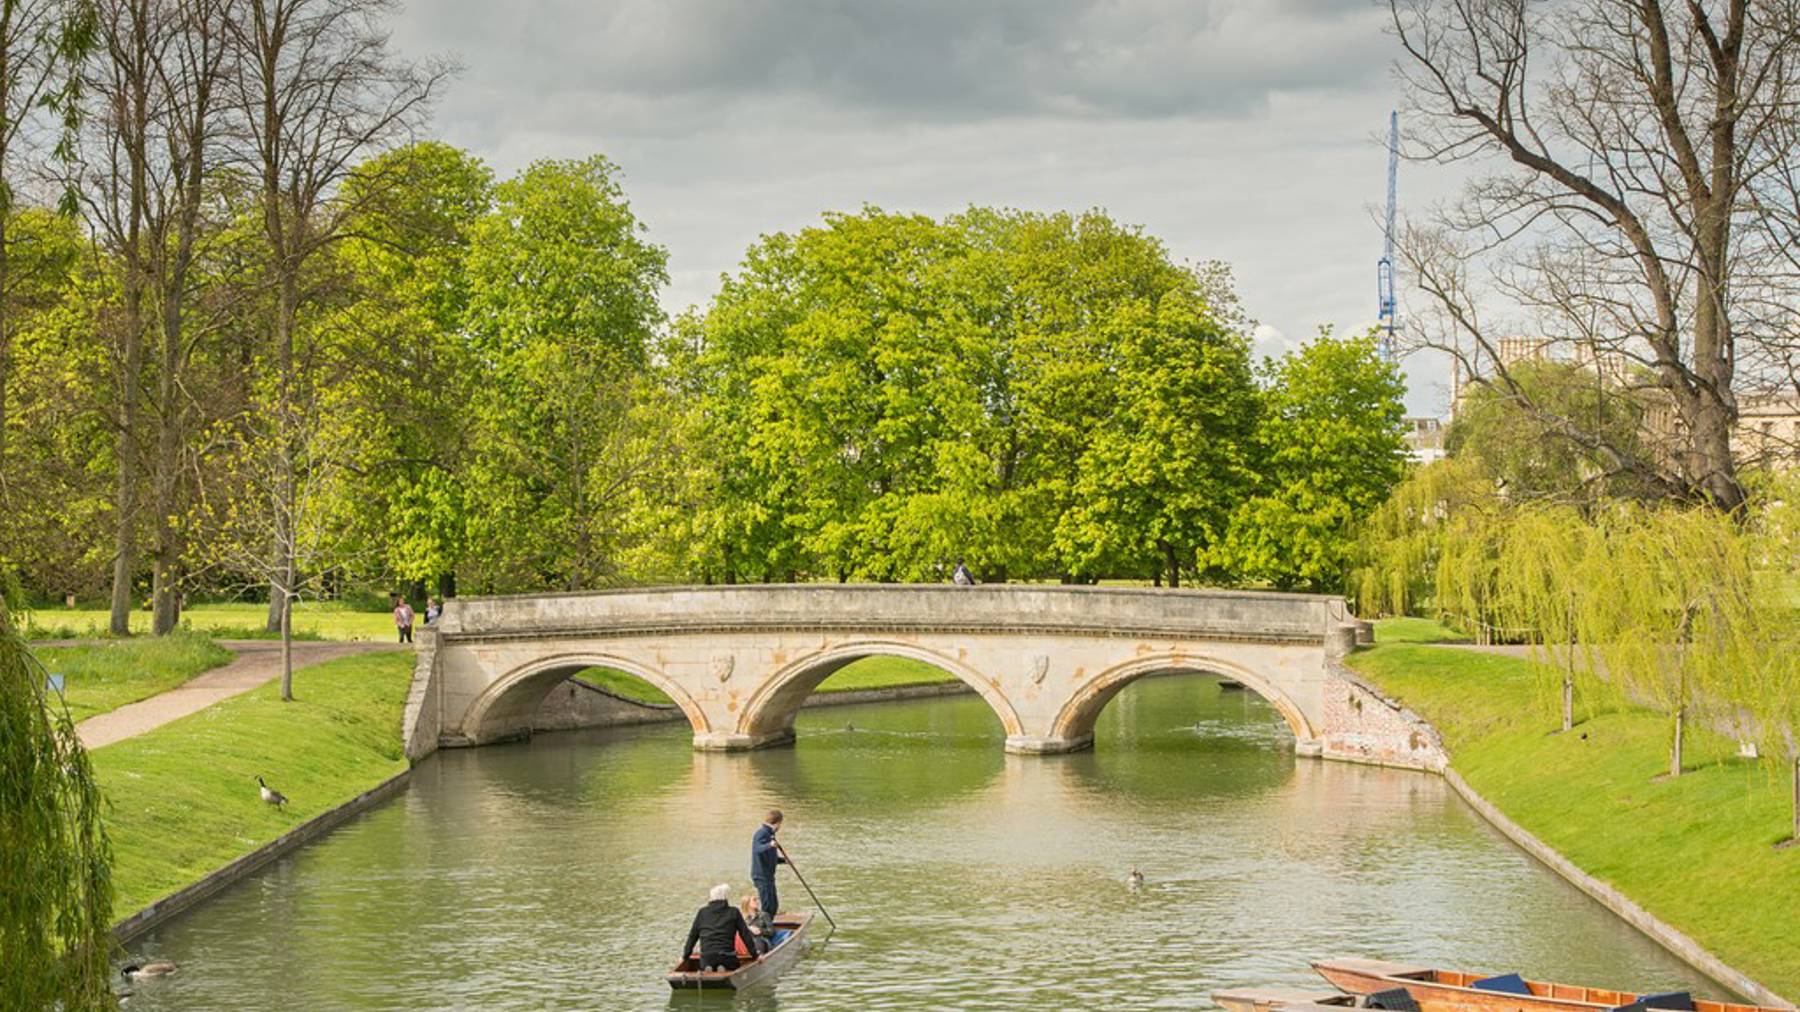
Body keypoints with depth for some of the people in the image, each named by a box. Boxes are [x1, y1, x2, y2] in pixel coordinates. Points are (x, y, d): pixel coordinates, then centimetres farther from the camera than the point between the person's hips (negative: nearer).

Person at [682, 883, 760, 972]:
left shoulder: (702, 912, 12)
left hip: (706, 958, 2)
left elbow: (692, 936, 17)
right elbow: (745, 935, 9)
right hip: (727, 957, -2)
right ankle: (724, 970, -19)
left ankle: (707, 969, -15)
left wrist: (685, 956, 27)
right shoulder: (733, 912, 7)